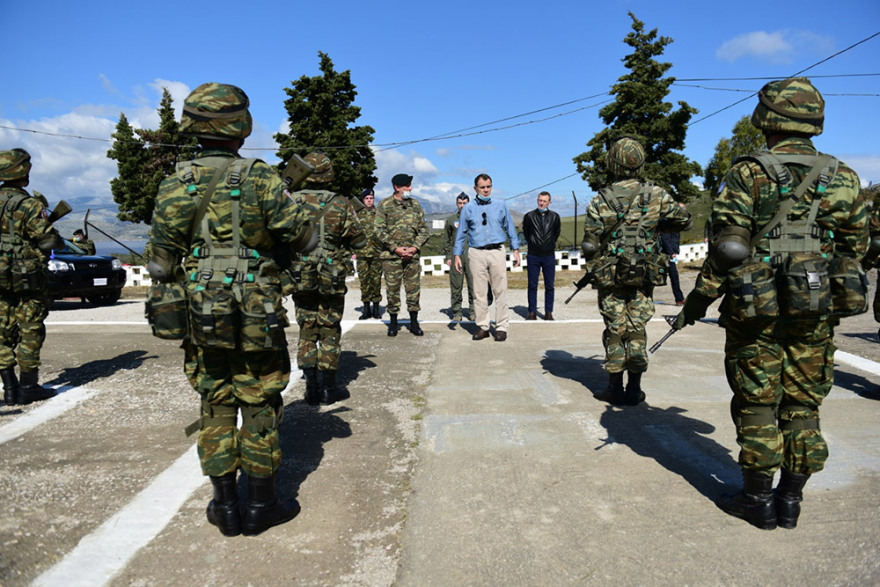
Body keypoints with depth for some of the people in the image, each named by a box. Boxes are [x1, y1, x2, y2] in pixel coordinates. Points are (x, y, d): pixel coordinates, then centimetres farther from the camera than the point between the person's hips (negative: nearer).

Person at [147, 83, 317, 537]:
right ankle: (260, 505, 18)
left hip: (201, 315, 4)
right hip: (257, 319, -3)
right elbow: (303, 239, -8)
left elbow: (161, 261, 3)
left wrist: (174, 297, 19)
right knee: (260, 406, 8)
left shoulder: (174, 184, 1)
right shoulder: (259, 178, -10)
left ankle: (225, 506, 22)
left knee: (216, 407, 13)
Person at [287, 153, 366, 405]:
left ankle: (311, 388, 12)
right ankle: (329, 388, 14)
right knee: (329, 333, 9)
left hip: (300, 279, 2)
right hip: (331, 281, -1)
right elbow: (359, 241, -2)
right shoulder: (341, 205, -7)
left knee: (307, 333, 11)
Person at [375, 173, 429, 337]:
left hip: (413, 255, 3)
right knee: (392, 289, 3)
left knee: (414, 289, 5)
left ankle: (414, 322, 16)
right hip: (391, 256, -3)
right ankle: (393, 322, 17)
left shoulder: (415, 205, 10)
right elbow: (380, 230, -5)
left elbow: (424, 229, 10)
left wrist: (415, 247, -6)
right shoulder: (385, 205, -1)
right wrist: (395, 248, -13)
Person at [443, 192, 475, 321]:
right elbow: (447, 240, 14)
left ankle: (473, 311, 7)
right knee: (456, 286, 0)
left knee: (473, 285, -2)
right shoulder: (451, 220, 12)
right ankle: (457, 312, 8)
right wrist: (448, 257, 5)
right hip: (456, 256, 0)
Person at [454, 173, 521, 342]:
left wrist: (516, 250, 8)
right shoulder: (468, 208, 8)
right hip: (476, 254, 1)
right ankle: (482, 326, 12)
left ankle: (501, 327, 5)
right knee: (479, 292, 3)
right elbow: (461, 233, 12)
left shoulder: (501, 206, 9)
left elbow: (510, 228, 13)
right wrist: (457, 255, 7)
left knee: (500, 291, -2)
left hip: (497, 252, 0)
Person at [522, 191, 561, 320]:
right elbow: (525, 232, 15)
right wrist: (532, 243, 11)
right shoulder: (529, 216, 0)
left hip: (549, 256, 1)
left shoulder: (555, 217, 4)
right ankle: (532, 312, 9)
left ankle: (548, 312, 11)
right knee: (532, 285, 2)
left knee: (550, 285, 3)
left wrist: (551, 244, 13)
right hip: (533, 256, -1)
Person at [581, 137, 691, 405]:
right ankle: (634, 390, 13)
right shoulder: (656, 195, -1)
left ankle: (615, 388, 12)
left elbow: (590, 244, -8)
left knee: (615, 330, 7)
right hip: (645, 275, 2)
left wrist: (593, 258, 13)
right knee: (637, 330, 8)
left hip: (611, 276, -2)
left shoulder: (602, 200, -8)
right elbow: (684, 219, 8)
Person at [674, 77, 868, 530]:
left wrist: (697, 301, -4)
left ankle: (758, 501, 17)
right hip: (816, 311, 4)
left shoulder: (748, 174, -8)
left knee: (757, 406, 7)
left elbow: (727, 249, -12)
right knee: (802, 406, 13)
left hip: (757, 310, -4)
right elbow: (855, 248, 11)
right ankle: (790, 501, 22)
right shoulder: (844, 178, 5)